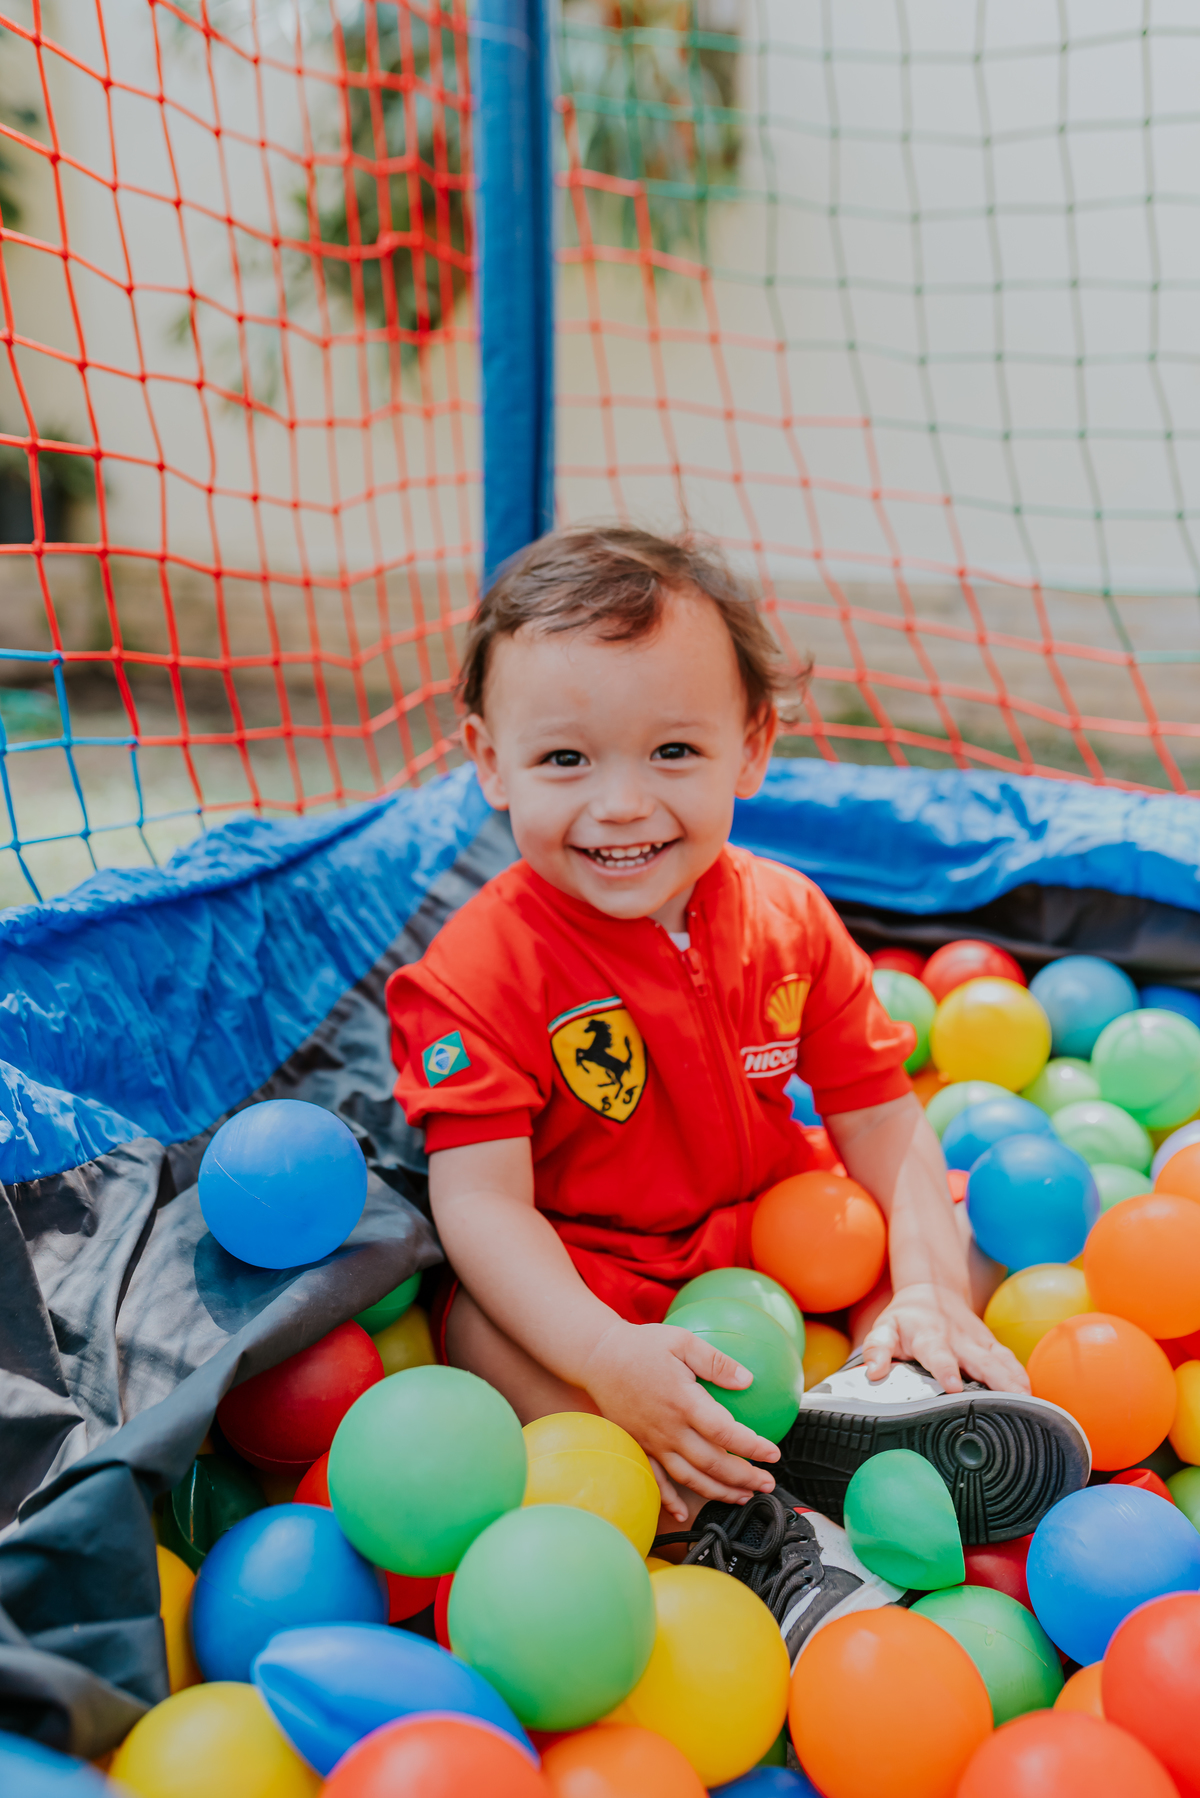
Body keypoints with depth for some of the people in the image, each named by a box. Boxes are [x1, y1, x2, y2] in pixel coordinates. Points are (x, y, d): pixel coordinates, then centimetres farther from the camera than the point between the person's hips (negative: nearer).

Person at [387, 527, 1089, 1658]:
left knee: (958, 1224, -5)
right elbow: (481, 1200, -24)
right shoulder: (479, 972, -19)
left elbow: (882, 1120, -1)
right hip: (584, 1284, -4)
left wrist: (931, 1291, -15)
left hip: (776, 1251, 5)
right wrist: (607, 1356, -37)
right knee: (481, 1336, -33)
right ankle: (732, 1528, -33)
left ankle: (863, 1407, -26)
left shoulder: (788, 920, -6)